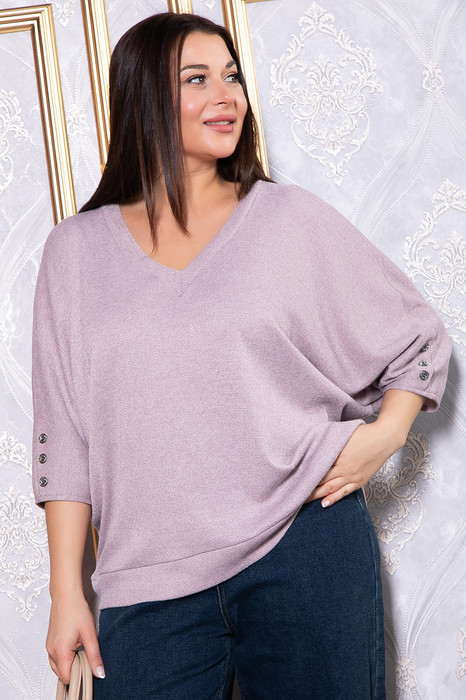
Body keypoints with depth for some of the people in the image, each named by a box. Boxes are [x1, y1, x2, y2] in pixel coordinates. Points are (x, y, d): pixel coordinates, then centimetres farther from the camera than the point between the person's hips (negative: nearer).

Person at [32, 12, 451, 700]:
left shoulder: (292, 219, 2)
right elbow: (64, 437, 5)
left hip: (307, 545, 0)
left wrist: (384, 438, -5)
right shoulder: (78, 249, 5)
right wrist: (67, 593, 4)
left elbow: (420, 337, 11)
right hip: (150, 582, 1)